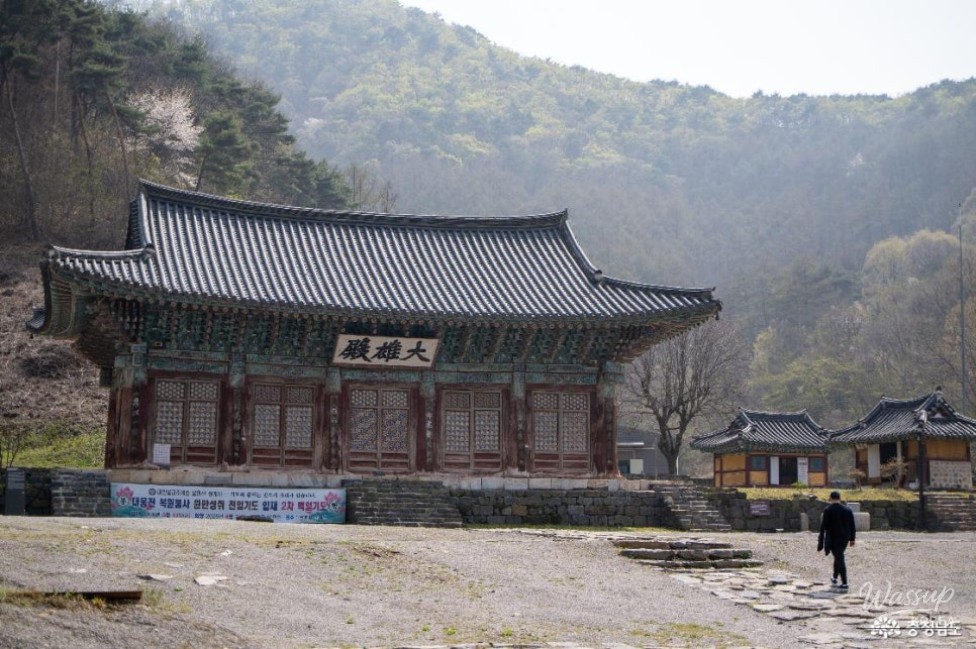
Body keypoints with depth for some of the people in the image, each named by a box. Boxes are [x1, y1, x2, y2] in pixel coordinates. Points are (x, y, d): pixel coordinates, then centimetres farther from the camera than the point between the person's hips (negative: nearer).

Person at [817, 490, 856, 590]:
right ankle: (834, 579, 33)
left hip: (833, 538, -5)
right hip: (845, 537, 5)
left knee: (839, 559, -5)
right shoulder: (847, 509, 5)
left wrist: (821, 540, -7)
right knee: (839, 556, 22)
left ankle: (844, 584, -8)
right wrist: (852, 539, 13)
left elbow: (823, 526, -11)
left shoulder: (828, 510, -9)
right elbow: (852, 526, 7)